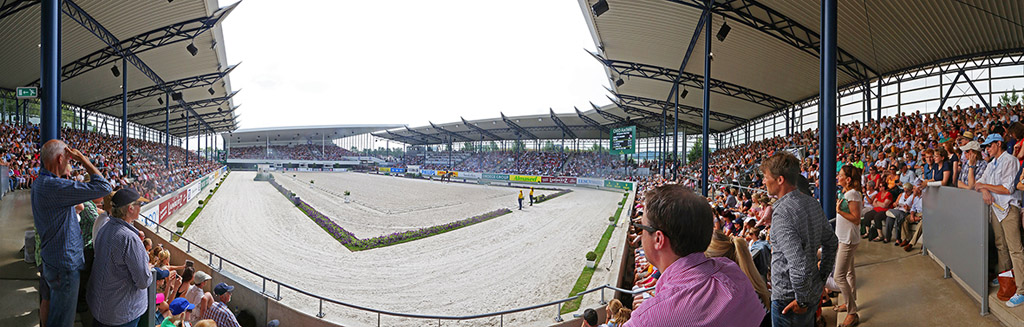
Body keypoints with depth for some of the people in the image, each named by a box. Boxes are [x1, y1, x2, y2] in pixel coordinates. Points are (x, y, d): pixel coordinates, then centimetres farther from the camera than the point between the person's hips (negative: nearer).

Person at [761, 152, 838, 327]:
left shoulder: (782, 212, -25)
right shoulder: (812, 203, 3)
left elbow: (798, 263, -30)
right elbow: (832, 243, 14)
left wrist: (801, 300, -18)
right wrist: (822, 277, 19)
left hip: (789, 299, -8)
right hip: (814, 291, 8)